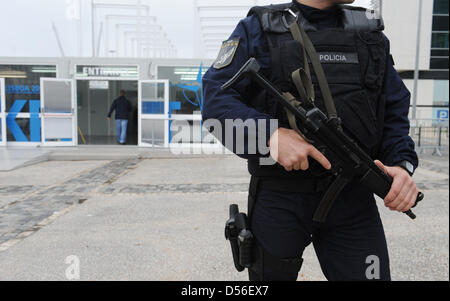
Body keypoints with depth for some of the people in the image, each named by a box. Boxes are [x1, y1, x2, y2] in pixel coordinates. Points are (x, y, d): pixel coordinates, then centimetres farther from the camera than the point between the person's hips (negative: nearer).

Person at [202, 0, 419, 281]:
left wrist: (402, 164, -9)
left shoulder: (370, 32, 11)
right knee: (271, 274, 17)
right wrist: (270, 134, -25)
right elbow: (216, 98, -9)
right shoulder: (257, 29, 0)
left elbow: (394, 111, 10)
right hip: (278, 201, -2)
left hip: (352, 200, 3)